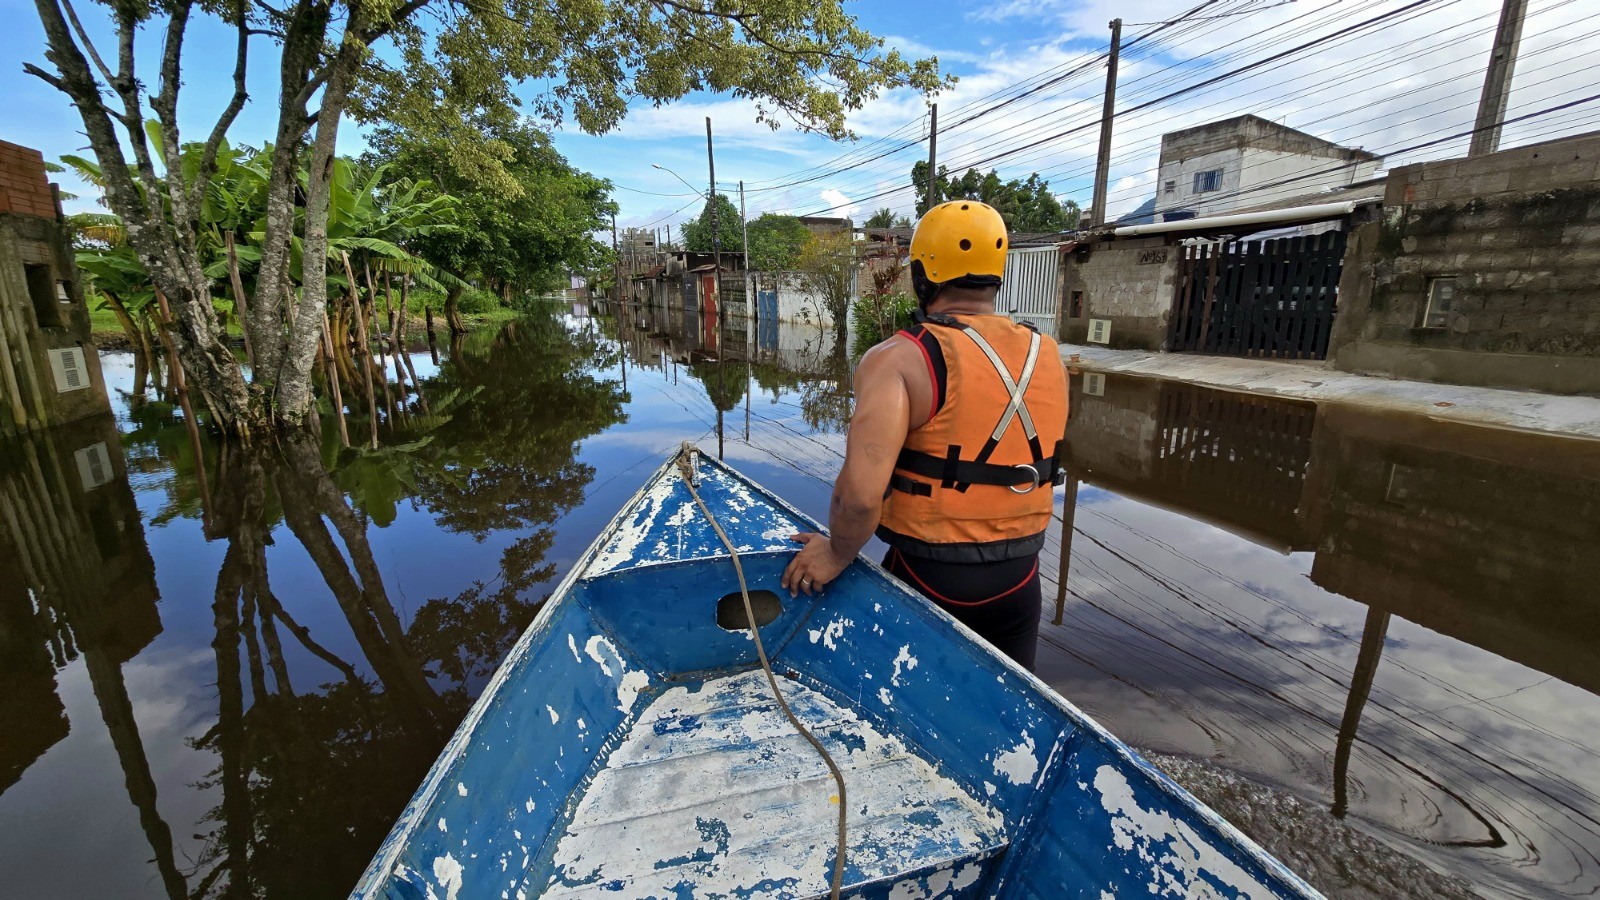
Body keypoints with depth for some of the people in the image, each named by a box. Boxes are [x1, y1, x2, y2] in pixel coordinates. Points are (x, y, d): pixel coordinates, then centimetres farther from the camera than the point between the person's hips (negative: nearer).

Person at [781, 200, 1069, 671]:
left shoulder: (900, 360, -19)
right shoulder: (1048, 357, -1)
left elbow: (860, 493, -29)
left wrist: (837, 555, -12)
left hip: (926, 578, -4)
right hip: (1018, 582, 5)